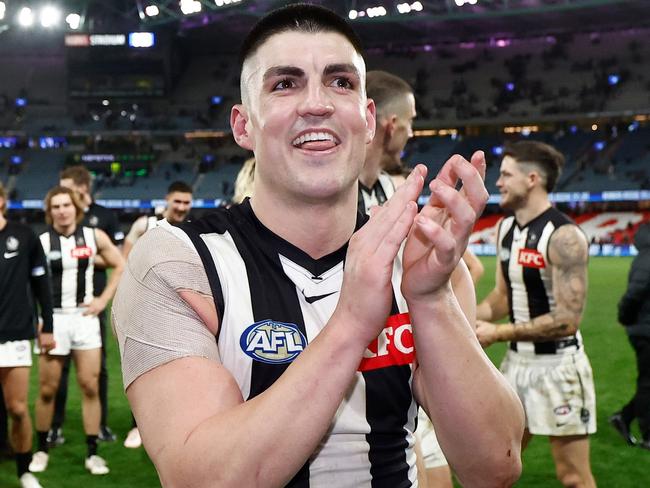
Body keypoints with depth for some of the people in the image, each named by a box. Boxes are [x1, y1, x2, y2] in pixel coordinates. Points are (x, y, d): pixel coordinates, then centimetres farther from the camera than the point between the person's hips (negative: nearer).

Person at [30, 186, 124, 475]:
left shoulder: (94, 237, 1)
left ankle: (92, 453, 9)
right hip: (53, 319, -1)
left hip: (84, 317, 1)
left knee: (90, 386, 1)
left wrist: (103, 300, 2)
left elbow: (120, 266, 11)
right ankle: (42, 449, 20)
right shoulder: (41, 242, -4)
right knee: (47, 389, 4)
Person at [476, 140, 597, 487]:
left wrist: (498, 334, -20)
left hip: (557, 365, -8)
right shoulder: (505, 228, 6)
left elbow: (567, 320, -23)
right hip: (517, 362, 8)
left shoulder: (563, 237, -20)